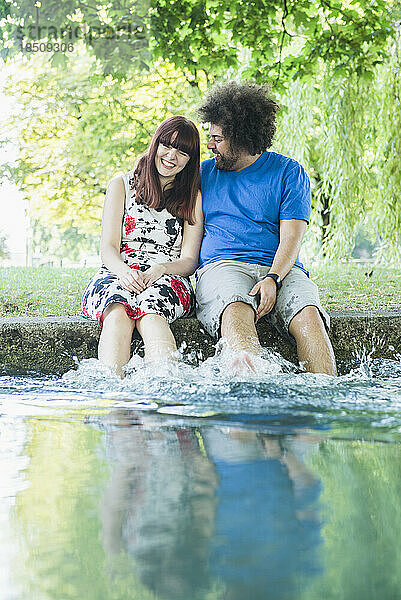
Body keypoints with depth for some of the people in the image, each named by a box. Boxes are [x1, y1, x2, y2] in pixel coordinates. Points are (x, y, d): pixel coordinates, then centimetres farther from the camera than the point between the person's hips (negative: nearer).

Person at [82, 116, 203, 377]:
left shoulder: (192, 198, 16)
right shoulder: (122, 185, 16)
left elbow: (190, 260, 8)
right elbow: (108, 248, 6)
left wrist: (159, 270, -15)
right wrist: (123, 271, -18)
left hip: (167, 280, 0)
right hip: (117, 276, 1)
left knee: (150, 312, -37)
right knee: (118, 312, -36)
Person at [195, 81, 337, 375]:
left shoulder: (289, 172, 10)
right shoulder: (204, 173, 21)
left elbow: (291, 238, -1)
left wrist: (273, 278, -20)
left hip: (280, 269, 0)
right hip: (222, 265, 0)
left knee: (307, 315, -33)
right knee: (236, 310, -36)